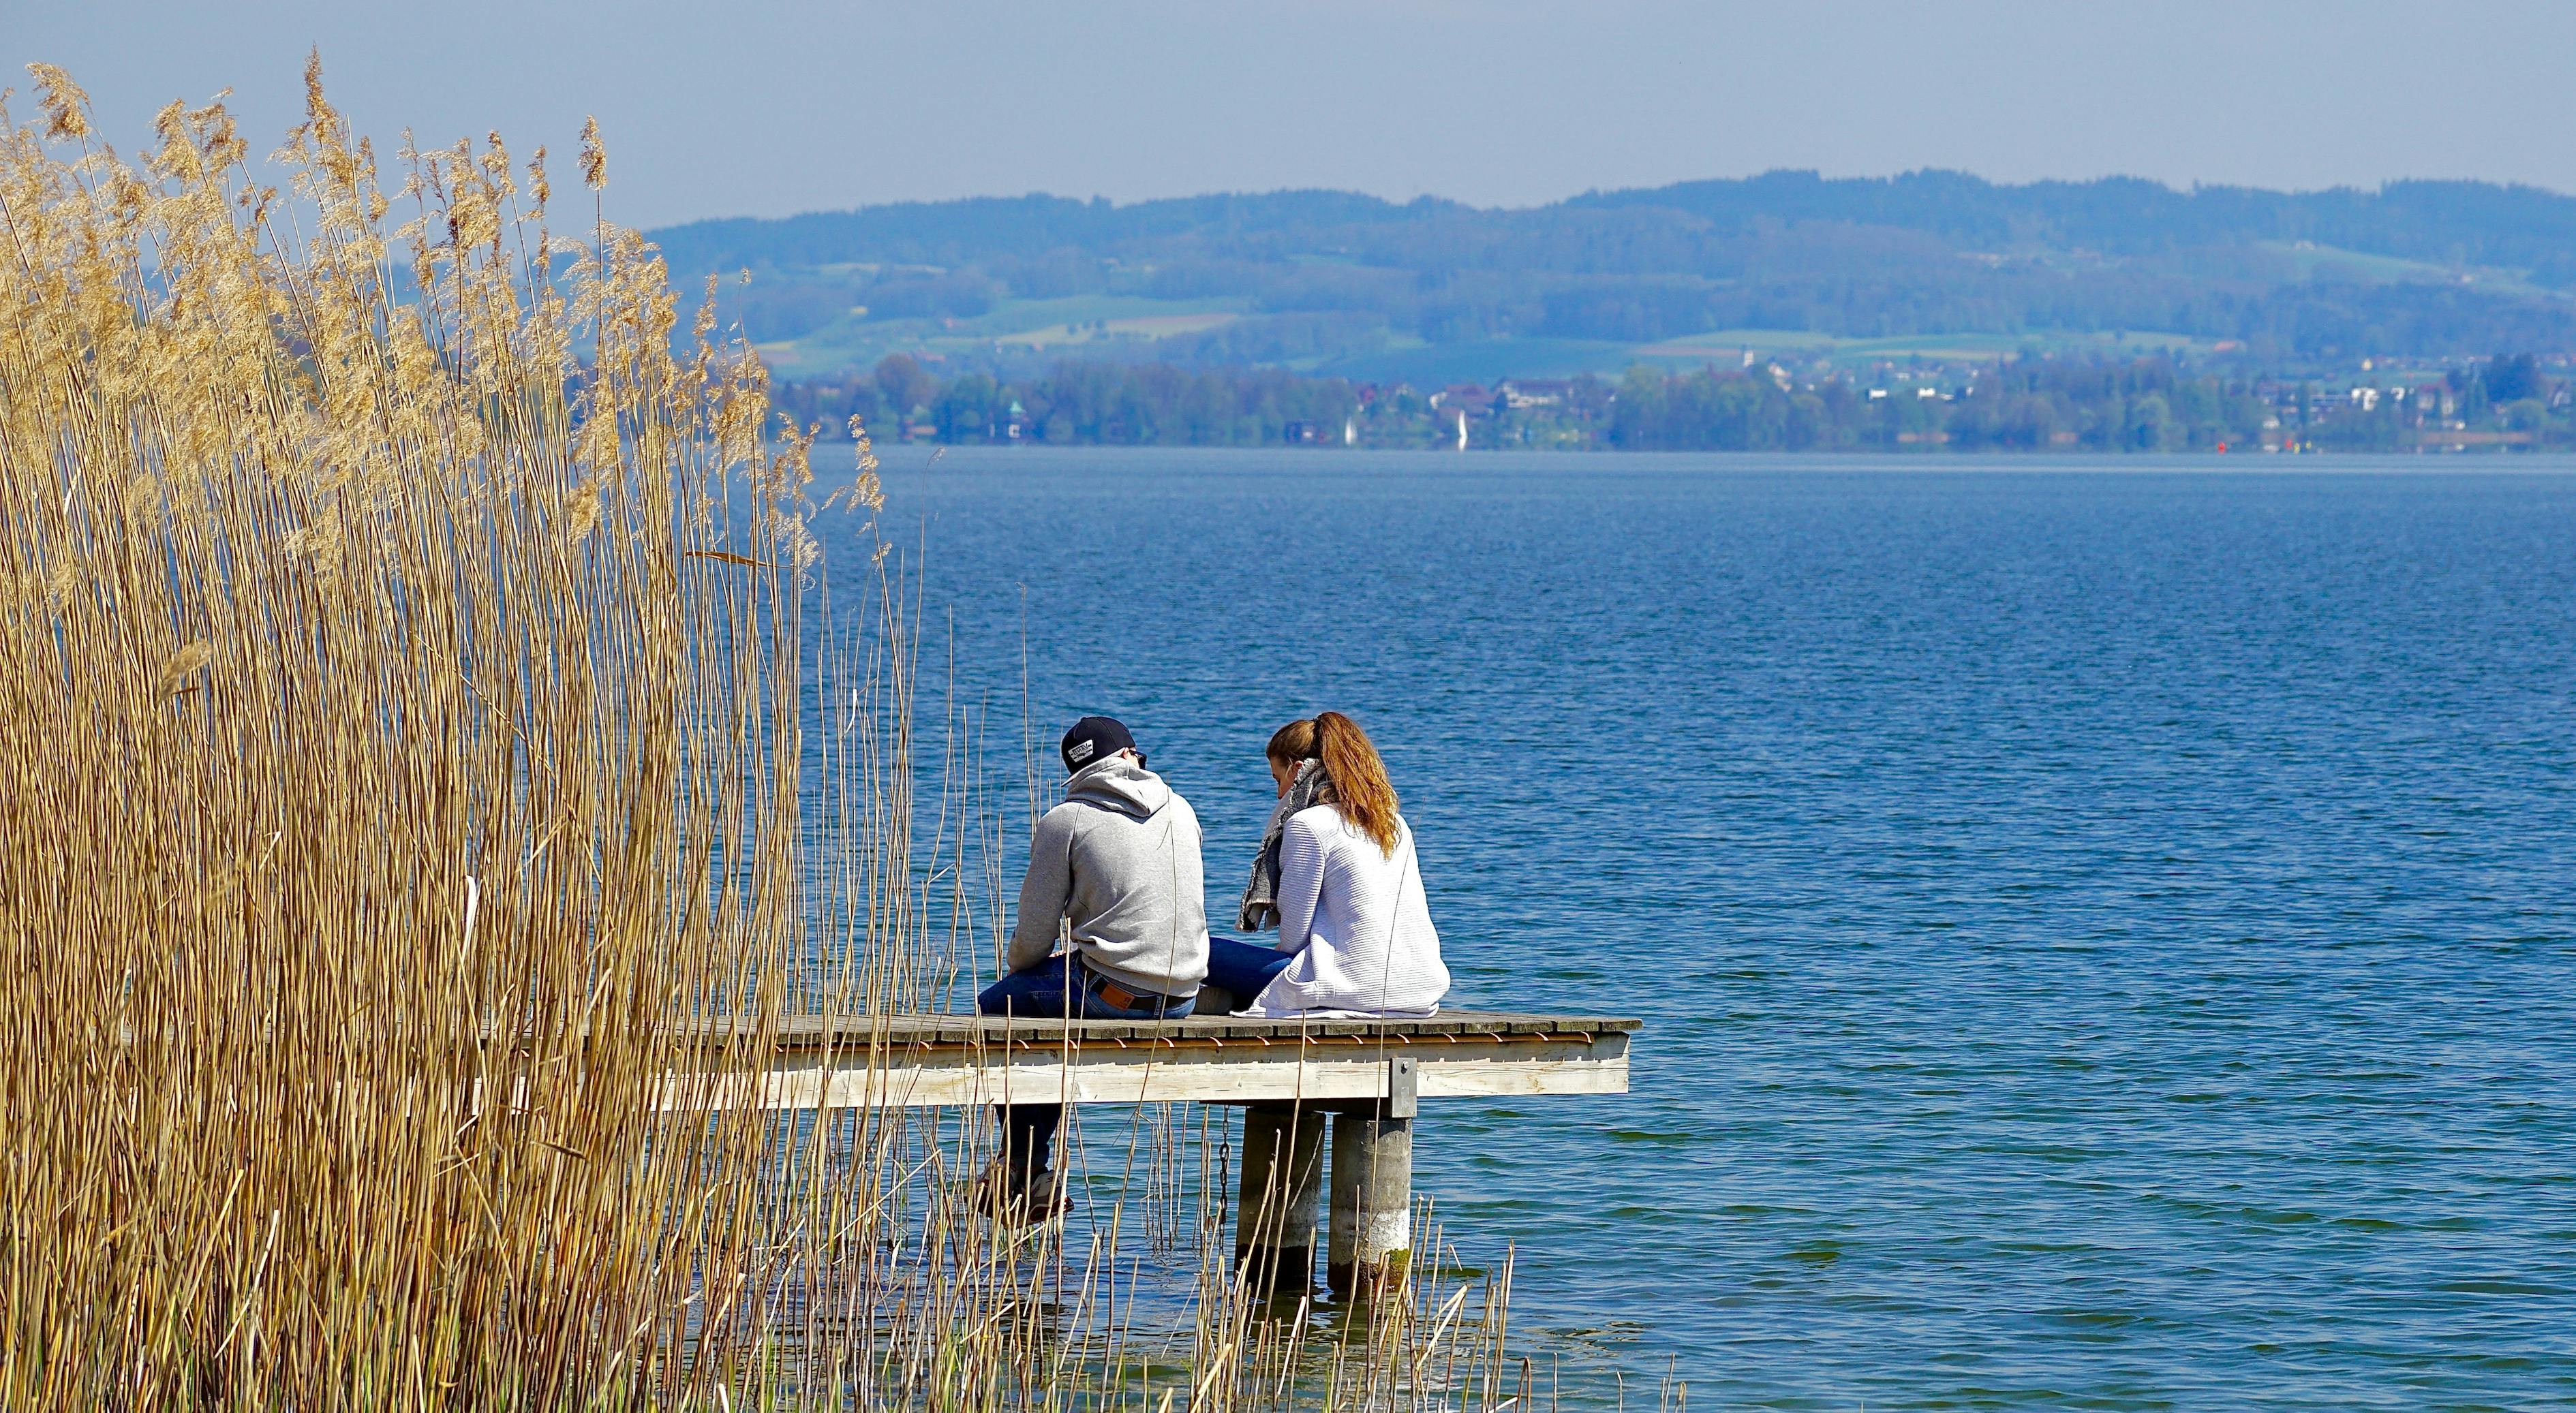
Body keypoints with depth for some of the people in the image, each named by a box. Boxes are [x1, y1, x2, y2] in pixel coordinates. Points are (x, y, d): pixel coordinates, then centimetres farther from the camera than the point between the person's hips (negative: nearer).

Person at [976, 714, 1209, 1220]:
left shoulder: (1065, 821, -3)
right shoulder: (1180, 812, 12)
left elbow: (1033, 938, -4)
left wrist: (1016, 966, 20)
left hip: (1110, 991, -6)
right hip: (1181, 999, 6)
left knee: (995, 1007, 17)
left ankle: (1024, 1168, 19)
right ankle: (1033, 1171, 31)